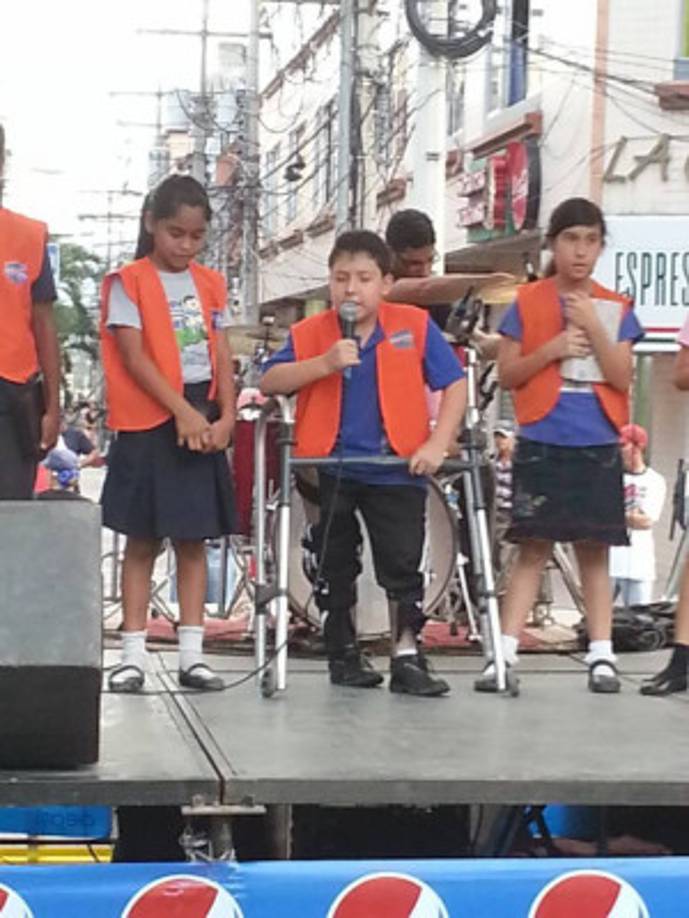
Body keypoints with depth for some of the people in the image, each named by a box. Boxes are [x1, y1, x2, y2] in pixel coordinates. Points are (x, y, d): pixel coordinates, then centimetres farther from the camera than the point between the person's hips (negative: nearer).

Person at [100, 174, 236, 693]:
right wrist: (181, 412, -17)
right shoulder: (129, 282, -4)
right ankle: (134, 654, 4)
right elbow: (135, 358, -11)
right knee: (143, 540, 1)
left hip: (204, 423, 4)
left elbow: (222, 357, 7)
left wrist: (226, 416, -6)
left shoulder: (210, 285, 10)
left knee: (194, 538, 6)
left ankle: (191, 654, 9)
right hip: (149, 424, -4)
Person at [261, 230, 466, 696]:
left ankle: (408, 656, 10)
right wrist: (324, 364, -23)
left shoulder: (415, 326, -4)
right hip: (330, 469, 1)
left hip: (397, 469, -1)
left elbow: (455, 383, -3)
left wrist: (437, 444, -11)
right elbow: (269, 382, -12)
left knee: (403, 565, 1)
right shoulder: (310, 334, -2)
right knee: (335, 566, 12)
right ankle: (344, 653, 26)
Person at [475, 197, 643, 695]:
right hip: (542, 443, -1)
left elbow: (622, 379, -2)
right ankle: (504, 654, -2)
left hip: (598, 446, 2)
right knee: (534, 547, -3)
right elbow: (507, 375, 2)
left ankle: (602, 656, 7)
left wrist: (594, 327, -13)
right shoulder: (527, 303, 3)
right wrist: (551, 349, -13)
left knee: (595, 548, 5)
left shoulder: (616, 308, 7)